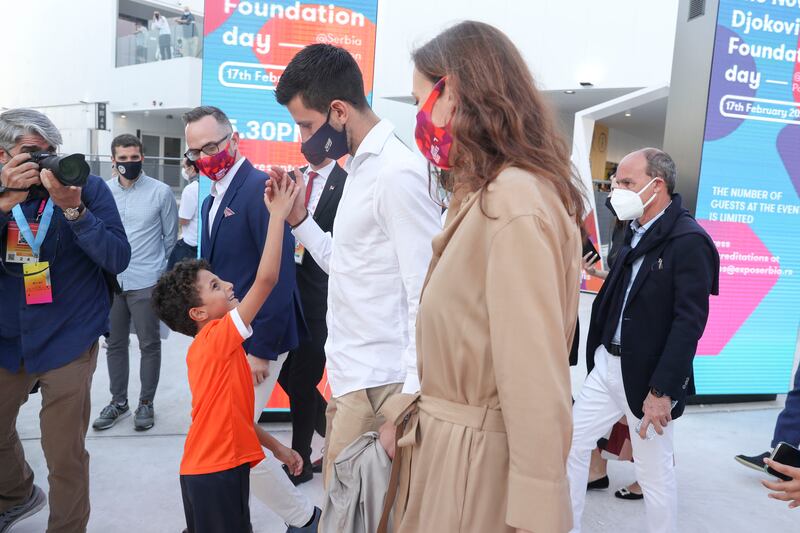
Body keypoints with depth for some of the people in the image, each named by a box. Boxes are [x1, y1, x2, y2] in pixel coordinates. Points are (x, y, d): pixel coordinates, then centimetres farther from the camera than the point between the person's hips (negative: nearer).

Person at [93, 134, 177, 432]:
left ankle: (146, 403, 21)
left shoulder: (161, 192, -6)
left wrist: (153, 267, 8)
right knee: (115, 344, 14)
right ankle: (118, 402, 28)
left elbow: (170, 237, 2)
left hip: (146, 283, -3)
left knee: (149, 345, 6)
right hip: (110, 281, 3)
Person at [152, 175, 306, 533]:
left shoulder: (207, 347, 9)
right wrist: (278, 215, -21)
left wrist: (277, 447, 14)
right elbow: (266, 279, -28)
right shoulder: (217, 337, -19)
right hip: (216, 473, -9)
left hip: (209, 469, 9)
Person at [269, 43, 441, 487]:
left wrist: (409, 404, -21)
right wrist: (299, 218, 5)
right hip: (350, 375, 9)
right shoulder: (361, 168, 13)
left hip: (377, 385, -9)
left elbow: (427, 294, -20)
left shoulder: (398, 172, -17)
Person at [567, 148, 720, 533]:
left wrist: (662, 390, -21)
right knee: (570, 443, 11)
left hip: (647, 374, -8)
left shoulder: (689, 240, -16)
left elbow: (690, 322, -20)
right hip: (607, 364, 8)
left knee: (655, 473, 8)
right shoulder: (635, 232, 9)